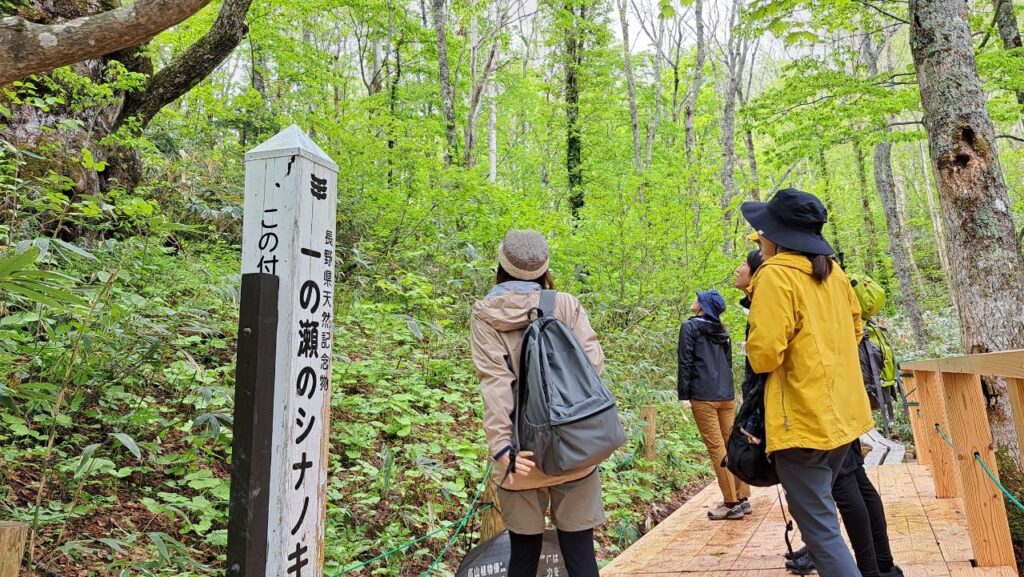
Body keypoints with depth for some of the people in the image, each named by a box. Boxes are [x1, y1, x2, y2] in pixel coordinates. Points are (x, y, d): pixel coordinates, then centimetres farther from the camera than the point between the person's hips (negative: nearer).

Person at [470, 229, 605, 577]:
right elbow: (593, 360, -6)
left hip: (523, 450, 0)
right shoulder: (565, 303, 3)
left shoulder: (484, 315, 1)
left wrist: (502, 445, -15)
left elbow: (494, 384, -10)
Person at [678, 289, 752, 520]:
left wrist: (684, 395, -8)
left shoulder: (690, 327, -3)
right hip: (727, 396, 7)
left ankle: (731, 503, -1)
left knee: (717, 449, -3)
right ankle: (742, 498, 15)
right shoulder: (722, 331, 16)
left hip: (703, 397, -7)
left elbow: (686, 363, -9)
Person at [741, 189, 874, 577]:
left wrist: (754, 353, -1)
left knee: (820, 530, -1)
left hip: (803, 421, -9)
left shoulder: (775, 274, -15)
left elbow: (765, 354, -22)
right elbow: (854, 330, 21)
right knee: (818, 512, 24)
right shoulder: (834, 273, 8)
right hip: (842, 413, 9)